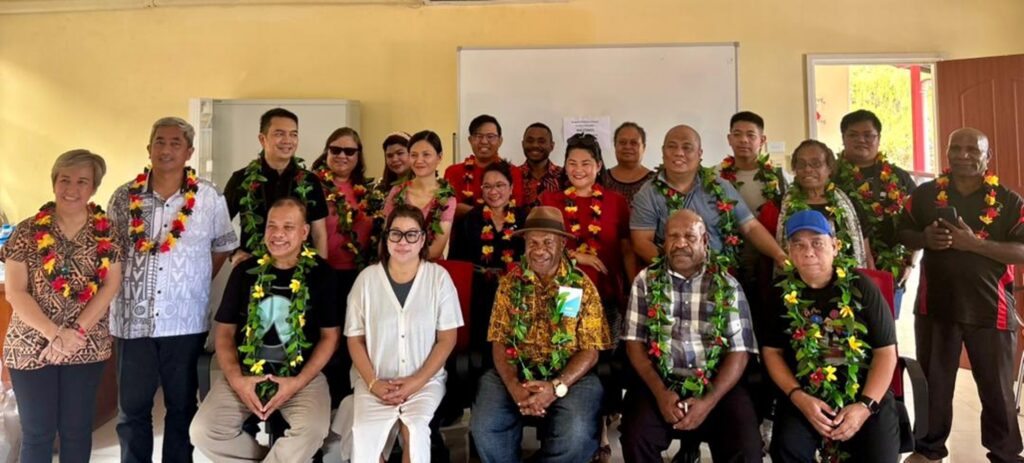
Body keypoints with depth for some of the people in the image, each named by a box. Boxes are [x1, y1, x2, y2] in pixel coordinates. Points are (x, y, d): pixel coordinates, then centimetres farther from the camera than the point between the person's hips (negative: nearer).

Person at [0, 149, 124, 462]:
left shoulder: (106, 232, 0)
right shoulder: (28, 232, -3)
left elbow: (111, 285, -4)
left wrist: (77, 333, -14)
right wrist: (55, 334, -16)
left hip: (87, 348, 1)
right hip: (31, 347, -1)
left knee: (77, 431, 10)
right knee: (37, 433, 7)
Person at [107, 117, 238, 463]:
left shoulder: (209, 197, -3)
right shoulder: (125, 197, 2)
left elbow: (223, 246, 9)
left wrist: (198, 283, 3)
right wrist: (116, 292, 4)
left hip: (185, 320, -1)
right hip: (132, 318, 1)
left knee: (182, 406, 11)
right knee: (132, 407, 12)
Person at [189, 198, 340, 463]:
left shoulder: (320, 273, -2)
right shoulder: (246, 270, 5)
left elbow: (330, 335, 0)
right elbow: (224, 332, 8)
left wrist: (299, 382, -11)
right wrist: (236, 379, -8)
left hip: (303, 376, -3)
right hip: (245, 375, 3)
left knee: (312, 430, -30)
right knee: (202, 431, -17)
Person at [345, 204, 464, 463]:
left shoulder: (438, 277, -1)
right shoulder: (367, 278, 2)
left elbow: (447, 339, -1)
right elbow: (355, 338, 5)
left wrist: (417, 381, -10)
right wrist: (373, 383, -8)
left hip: (425, 380, -1)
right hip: (375, 381, 1)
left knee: (415, 430, -28)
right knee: (364, 434, -25)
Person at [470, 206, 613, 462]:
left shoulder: (582, 286, -1)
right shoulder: (510, 282, 4)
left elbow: (590, 350, -3)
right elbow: (499, 342, 2)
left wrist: (557, 387, -19)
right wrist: (513, 386, -17)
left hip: (569, 377, -1)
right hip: (515, 374, 1)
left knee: (576, 436, -27)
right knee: (484, 427, -23)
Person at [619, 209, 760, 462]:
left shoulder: (727, 286, 3)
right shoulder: (646, 281, 5)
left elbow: (739, 351, -2)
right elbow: (634, 342, 2)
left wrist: (709, 401, -14)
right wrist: (660, 392, -12)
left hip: (718, 387, 0)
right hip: (659, 383, 0)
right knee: (636, 438, -23)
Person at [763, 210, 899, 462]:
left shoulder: (860, 287, -2)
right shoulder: (782, 293, 0)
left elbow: (886, 351, -2)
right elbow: (772, 352, 3)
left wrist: (865, 406, -12)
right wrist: (799, 398, -11)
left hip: (866, 395, 0)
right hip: (804, 399, 0)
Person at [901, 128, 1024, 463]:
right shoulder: (925, 194, 3)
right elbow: (903, 234, 9)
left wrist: (975, 243, -22)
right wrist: (924, 238, -13)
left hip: (990, 307, -1)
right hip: (935, 304, 2)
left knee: (997, 387, 10)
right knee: (933, 381, 13)